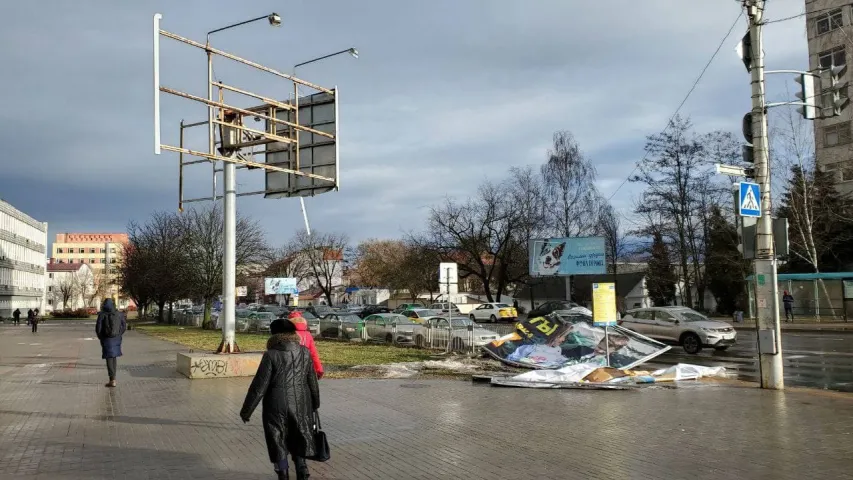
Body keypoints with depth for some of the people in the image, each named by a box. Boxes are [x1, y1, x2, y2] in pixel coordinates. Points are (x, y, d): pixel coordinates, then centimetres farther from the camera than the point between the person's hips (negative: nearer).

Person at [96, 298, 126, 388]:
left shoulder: (102, 315, -12)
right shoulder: (119, 314, -1)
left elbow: (98, 328, -12)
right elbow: (124, 326, 3)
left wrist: (101, 338, 5)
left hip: (106, 340, -4)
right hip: (116, 339, 4)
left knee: (109, 359, 0)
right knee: (114, 358, 17)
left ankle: (112, 381, -4)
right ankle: (113, 378, 23)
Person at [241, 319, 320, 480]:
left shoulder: (271, 355, -13)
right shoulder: (305, 353, 0)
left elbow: (259, 385, -12)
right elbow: (312, 381, 9)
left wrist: (246, 410, -3)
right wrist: (315, 403, 24)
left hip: (277, 406, -4)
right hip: (301, 405, 4)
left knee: (278, 443, 11)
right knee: (299, 440, 19)